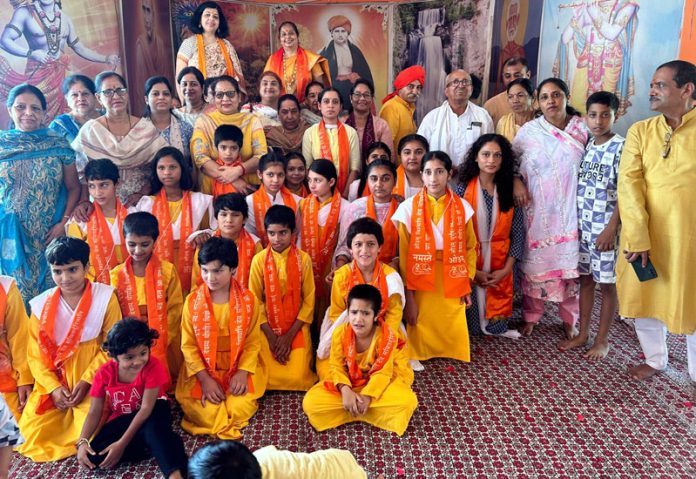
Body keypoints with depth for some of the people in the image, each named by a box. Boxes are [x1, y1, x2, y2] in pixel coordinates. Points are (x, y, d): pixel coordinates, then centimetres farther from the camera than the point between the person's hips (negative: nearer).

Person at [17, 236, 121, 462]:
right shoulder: (41, 304, 0)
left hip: (93, 381, -3)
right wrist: (53, 387, -11)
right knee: (32, 430, -11)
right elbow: (35, 354, 1)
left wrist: (86, 381, -14)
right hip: (53, 382, 3)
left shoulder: (105, 297, -8)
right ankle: (69, 417, 17)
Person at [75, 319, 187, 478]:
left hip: (152, 413, -4)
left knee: (153, 429, -39)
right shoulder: (104, 373, -13)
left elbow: (147, 407, -24)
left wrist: (122, 443, -29)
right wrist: (82, 442, -25)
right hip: (121, 419, 4)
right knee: (94, 455, -22)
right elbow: (94, 412, -7)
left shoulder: (153, 366, -23)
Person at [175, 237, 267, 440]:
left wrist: (242, 372, -18)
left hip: (239, 368, 0)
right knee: (206, 410, -22)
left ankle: (213, 424, 9)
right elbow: (188, 345, -5)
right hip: (202, 370, 0)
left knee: (240, 407, -22)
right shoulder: (192, 301, -7)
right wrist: (205, 378, -15)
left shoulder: (249, 300, -8)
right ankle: (226, 426, 10)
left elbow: (253, 342, -4)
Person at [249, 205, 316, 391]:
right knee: (270, 377, -13)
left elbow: (309, 300, -4)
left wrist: (289, 336, -10)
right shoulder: (259, 260, -5)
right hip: (267, 328, 1)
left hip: (296, 329, 0)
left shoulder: (303, 259, -5)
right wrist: (271, 336, -10)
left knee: (297, 378, -15)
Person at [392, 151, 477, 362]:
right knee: (421, 334, 3)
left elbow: (470, 247, 9)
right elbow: (404, 254, -4)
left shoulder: (462, 207, 2)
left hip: (452, 284, 2)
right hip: (420, 283, -2)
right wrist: (408, 296, -7)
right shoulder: (409, 208, -4)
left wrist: (467, 285, 3)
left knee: (453, 334, 5)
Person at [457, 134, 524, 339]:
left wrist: (506, 269, -7)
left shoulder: (510, 190, 2)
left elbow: (518, 234, 1)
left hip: (500, 269, 3)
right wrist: (473, 271, -11)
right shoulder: (463, 189, -7)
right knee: (469, 324, 5)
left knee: (497, 322, 11)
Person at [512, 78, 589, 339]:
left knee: (569, 263, 6)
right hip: (538, 211, 0)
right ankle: (530, 316, 23)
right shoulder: (529, 130, -1)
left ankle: (569, 319, 25)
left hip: (570, 211, 1)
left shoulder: (583, 129, 2)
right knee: (534, 261, 5)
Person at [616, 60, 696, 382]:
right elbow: (628, 181, -7)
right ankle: (655, 360, 37)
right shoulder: (640, 131, 3)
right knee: (645, 297, 15)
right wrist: (637, 235, -17)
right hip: (645, 233, 3)